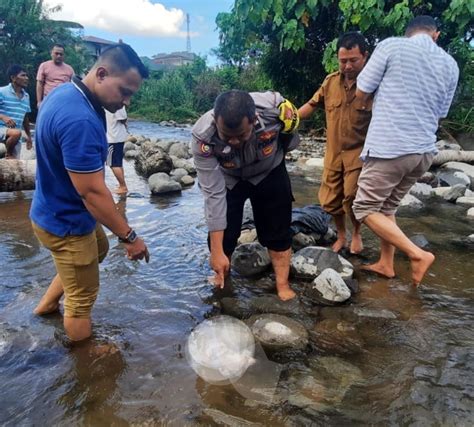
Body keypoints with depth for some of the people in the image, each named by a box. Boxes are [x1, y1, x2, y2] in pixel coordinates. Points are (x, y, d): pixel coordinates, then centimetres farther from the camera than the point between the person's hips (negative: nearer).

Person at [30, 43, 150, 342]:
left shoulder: (66, 92, 0)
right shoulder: (80, 120, -33)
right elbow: (92, 192, -31)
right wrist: (129, 236, -21)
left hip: (60, 210, 10)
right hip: (66, 222, -10)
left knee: (99, 249, 32)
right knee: (82, 297, 8)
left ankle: (47, 304, 45)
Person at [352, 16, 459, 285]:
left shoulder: (392, 45, -3)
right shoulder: (450, 65, 11)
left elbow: (361, 93, 3)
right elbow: (440, 114, 19)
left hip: (389, 147, -6)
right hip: (425, 151, 7)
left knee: (365, 209, 5)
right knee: (387, 207, 20)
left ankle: (417, 254, -2)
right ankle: (386, 264, 25)